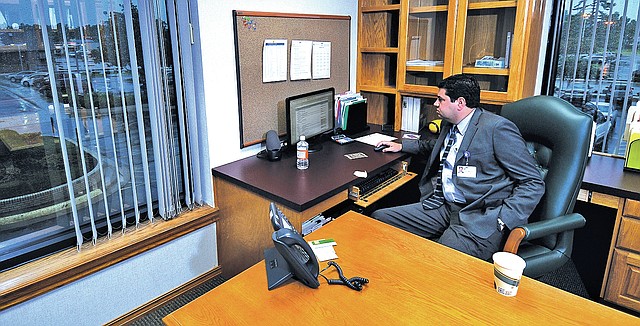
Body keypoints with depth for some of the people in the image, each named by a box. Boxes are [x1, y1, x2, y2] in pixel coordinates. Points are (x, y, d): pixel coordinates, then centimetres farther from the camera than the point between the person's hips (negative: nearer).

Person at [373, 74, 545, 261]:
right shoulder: (448, 124, 16)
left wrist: (501, 221, -19)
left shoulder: (498, 128, -9)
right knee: (378, 218, -6)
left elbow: (533, 183, -9)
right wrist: (401, 146, 36)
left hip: (479, 217, -8)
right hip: (443, 207, 8)